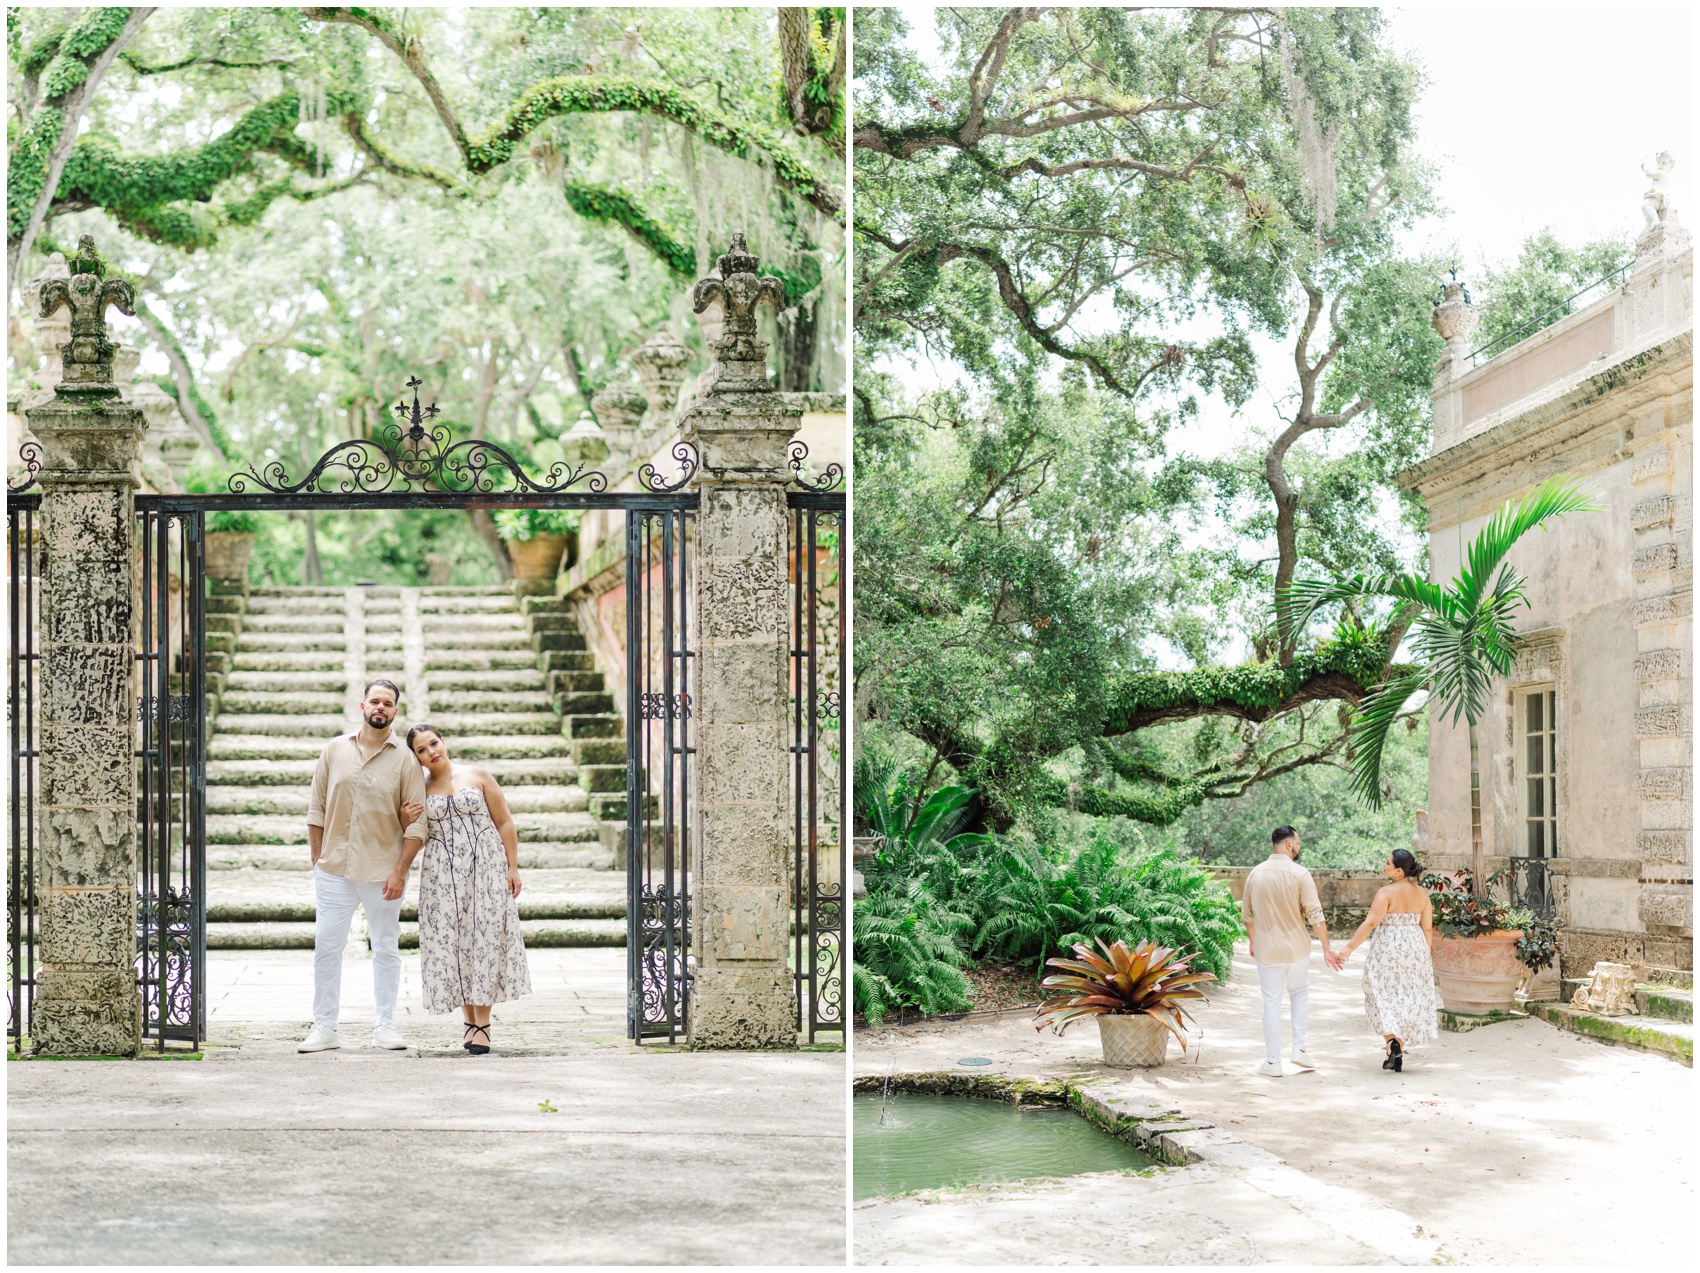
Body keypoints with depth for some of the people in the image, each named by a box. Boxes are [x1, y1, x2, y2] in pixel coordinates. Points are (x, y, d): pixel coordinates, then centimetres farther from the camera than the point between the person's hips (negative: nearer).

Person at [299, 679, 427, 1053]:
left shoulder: (405, 760, 0)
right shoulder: (335, 751, 6)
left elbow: (417, 822, -3)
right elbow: (316, 809, 9)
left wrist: (400, 870, -10)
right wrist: (318, 858, 3)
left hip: (383, 872, -1)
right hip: (334, 869, 1)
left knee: (386, 948, 6)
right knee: (326, 947, 0)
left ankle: (384, 1026, 14)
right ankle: (324, 1027, 7)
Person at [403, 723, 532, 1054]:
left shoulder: (478, 776, 4)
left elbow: (504, 823, 4)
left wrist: (513, 867, -2)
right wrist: (399, 871, -11)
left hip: (485, 865, -2)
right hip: (442, 872, 2)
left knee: (484, 937, -6)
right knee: (450, 941, -1)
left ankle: (483, 1024, -4)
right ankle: (469, 1021, 10)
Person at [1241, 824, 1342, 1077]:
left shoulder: (1256, 873, 0)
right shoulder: (1300, 874, -11)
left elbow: (1247, 914, 9)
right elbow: (1314, 914, -14)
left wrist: (1253, 941, 25)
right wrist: (1327, 947, -7)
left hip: (1267, 949, 2)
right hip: (1296, 948, -1)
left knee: (1271, 1003, 6)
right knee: (1300, 994, 21)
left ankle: (1273, 1062, 8)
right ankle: (1299, 1049, 13)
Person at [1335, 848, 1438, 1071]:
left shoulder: (1386, 892, -13)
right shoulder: (1421, 893, 4)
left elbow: (1370, 923, -20)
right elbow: (1427, 928, 6)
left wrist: (1350, 948, -18)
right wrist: (1424, 956, 16)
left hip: (1388, 950, -5)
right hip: (1415, 948, 5)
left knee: (1385, 998, 6)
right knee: (1408, 999, 10)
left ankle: (1392, 1042, -14)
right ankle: (1398, 1055, 12)